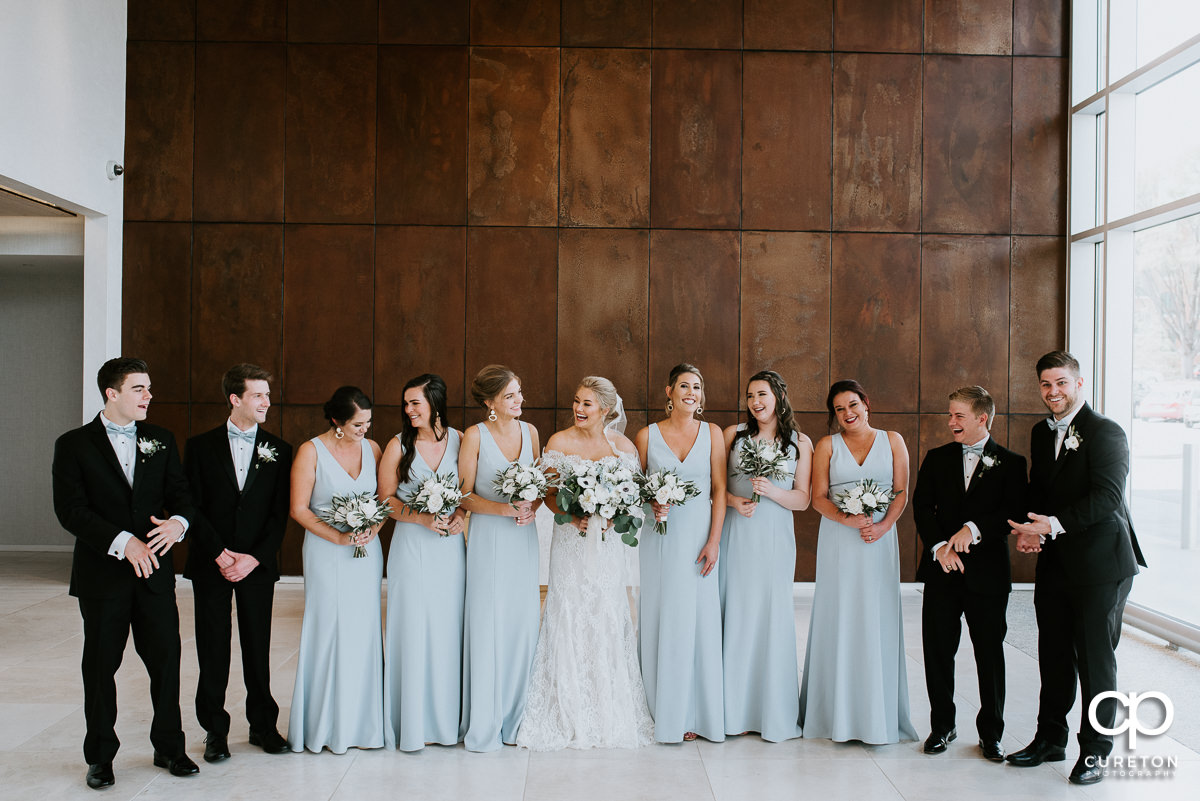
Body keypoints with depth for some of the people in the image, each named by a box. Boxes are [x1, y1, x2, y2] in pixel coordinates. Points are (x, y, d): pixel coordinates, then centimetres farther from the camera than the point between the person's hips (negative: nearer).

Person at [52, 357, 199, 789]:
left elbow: (182, 493, 5)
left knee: (166, 659, 5)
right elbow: (71, 510, -11)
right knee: (100, 665, 8)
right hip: (102, 575, -2)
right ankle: (100, 756, 23)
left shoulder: (161, 440, 8)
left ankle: (169, 747, 21)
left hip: (155, 570, 3)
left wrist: (178, 522, -18)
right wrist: (123, 542, -22)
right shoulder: (74, 445, -2)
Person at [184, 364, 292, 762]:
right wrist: (219, 554, -10)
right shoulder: (201, 446, 2)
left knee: (258, 648, 7)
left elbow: (280, 512, 0)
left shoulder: (278, 449, 4)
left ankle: (263, 724, 19)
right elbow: (192, 507, -2)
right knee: (213, 651, 5)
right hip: (210, 565, -1)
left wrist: (254, 558, -11)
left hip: (258, 565, 1)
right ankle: (215, 730, 16)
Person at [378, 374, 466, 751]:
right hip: (412, 547, -1)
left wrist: (461, 514, -10)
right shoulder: (399, 445, 0)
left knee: (449, 629, 6)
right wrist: (422, 518, -14)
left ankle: (448, 718, 19)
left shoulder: (460, 440, 3)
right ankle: (413, 721, 12)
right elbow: (386, 498, 0)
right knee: (413, 630, 0)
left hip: (451, 547, 1)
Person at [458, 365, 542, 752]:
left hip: (523, 538, 4)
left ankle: (515, 718, 18)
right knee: (486, 625, -1)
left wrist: (532, 508, -6)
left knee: (522, 624, 6)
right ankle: (483, 724, 10)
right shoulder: (475, 436, -7)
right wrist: (505, 508, -19)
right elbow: (465, 496, -7)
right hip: (488, 538, -4)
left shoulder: (529, 431, 7)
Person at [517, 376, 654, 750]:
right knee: (569, 622, 0)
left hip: (607, 544, 1)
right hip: (569, 542, 0)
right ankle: (569, 716, 10)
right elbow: (548, 495, 0)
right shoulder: (559, 442, 0)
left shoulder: (622, 446, 2)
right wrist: (573, 515, -18)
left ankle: (611, 716, 14)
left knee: (607, 621, 3)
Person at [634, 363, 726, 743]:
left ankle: (692, 713, 13)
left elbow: (719, 490, 2)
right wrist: (651, 504, -12)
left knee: (696, 619, 1)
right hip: (659, 537, 0)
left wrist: (714, 540, -6)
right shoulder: (647, 435, 3)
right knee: (660, 620, 2)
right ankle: (662, 712, 13)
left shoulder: (712, 433, 4)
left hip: (699, 536, 0)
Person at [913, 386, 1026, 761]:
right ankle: (942, 726, 22)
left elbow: (1014, 512, -9)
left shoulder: (1010, 463, 2)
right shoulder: (936, 459, 9)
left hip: (987, 573, -2)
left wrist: (974, 529, -22)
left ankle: (990, 733, 19)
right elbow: (922, 507, 2)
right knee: (937, 652, 7)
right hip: (941, 572, 2)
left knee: (990, 655, 5)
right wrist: (940, 547, -13)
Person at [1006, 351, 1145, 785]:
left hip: (1101, 562, -7)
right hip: (1054, 562, 7)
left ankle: (1094, 749, 16)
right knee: (1054, 655, 13)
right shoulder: (1041, 433, 12)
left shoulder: (1106, 433, -12)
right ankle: (1050, 740, 27)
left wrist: (1053, 524, -25)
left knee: (1096, 657, 2)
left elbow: (1107, 497, -21)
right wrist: (1028, 530, 0)